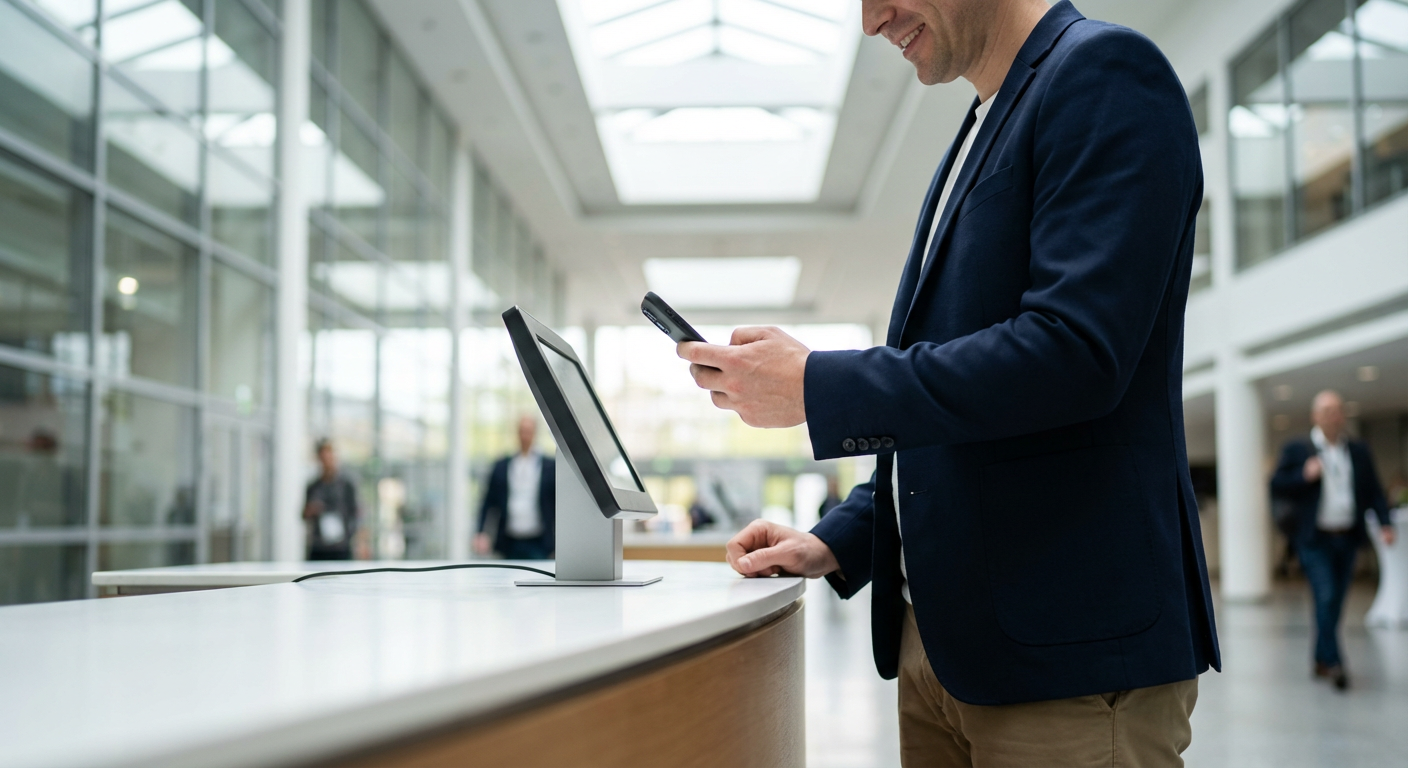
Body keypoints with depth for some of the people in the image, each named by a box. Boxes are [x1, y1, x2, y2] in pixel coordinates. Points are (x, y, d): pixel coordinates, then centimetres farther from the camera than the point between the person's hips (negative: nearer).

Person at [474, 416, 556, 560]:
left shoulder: (551, 467, 2)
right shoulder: (500, 467, 7)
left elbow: (558, 505, 3)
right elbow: (489, 503, 8)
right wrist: (482, 533, -3)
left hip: (538, 544, -2)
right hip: (510, 544, 2)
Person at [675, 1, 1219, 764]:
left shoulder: (1105, 72, -9)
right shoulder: (972, 142, 18)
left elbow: (1075, 352, -22)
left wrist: (814, 386, -16)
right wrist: (840, 542, 9)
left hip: (1065, 640, -8)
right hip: (936, 634, 9)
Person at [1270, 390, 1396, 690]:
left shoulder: (1359, 451, 11)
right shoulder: (1296, 449, 0)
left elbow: (1373, 491, 9)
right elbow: (1277, 486, -1)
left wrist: (1386, 523, -5)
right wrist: (1304, 477, -17)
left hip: (1348, 539, 4)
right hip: (1315, 539, -4)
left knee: (1335, 602, 8)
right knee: (1325, 598, -13)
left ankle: (1321, 660, 20)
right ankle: (1334, 662, -10)